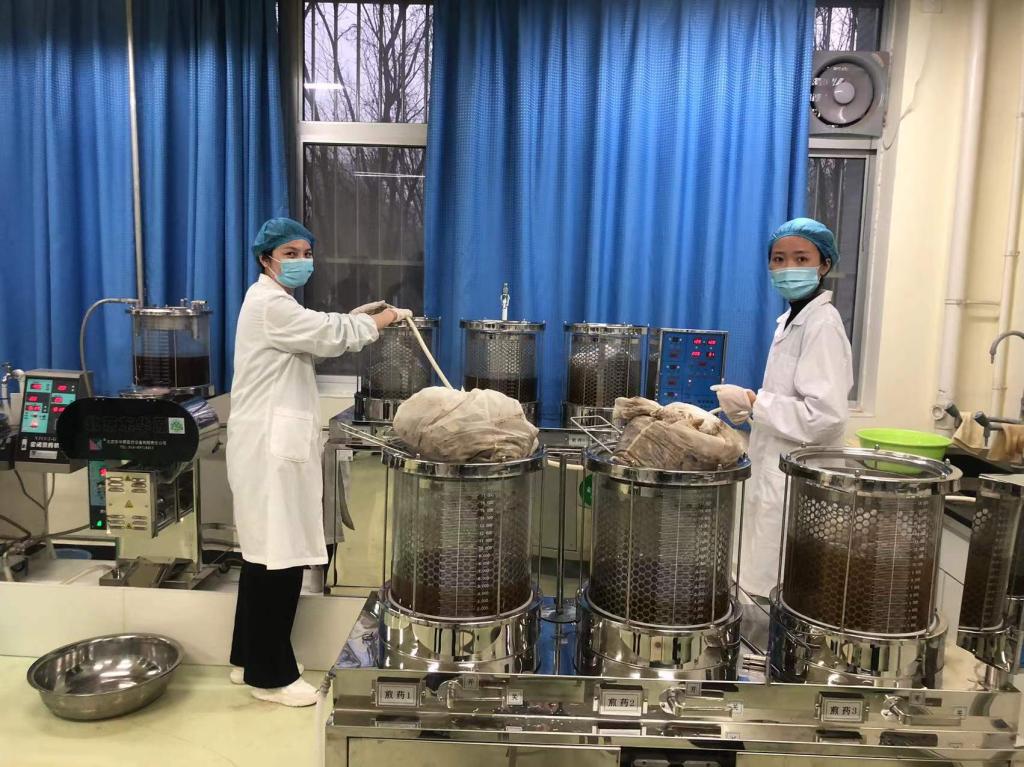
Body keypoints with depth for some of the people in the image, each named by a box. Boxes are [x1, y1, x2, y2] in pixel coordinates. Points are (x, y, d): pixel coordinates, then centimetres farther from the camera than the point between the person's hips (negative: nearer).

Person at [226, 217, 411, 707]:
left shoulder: (274, 301, 19)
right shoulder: (269, 304, -13)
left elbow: (315, 337, 22)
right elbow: (331, 335, -16)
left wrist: (357, 318, 10)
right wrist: (385, 318, -1)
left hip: (274, 442, 11)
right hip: (270, 445, -11)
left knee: (266, 552, 15)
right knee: (279, 556, -5)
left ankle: (249, 659, 27)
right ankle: (270, 674, 8)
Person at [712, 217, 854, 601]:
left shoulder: (822, 324, -16)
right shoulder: (792, 319, 13)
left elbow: (824, 414, -25)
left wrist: (753, 402, -19)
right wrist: (751, 411, 8)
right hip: (778, 474, 9)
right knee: (768, 591, 16)